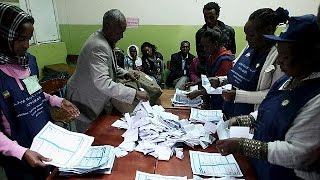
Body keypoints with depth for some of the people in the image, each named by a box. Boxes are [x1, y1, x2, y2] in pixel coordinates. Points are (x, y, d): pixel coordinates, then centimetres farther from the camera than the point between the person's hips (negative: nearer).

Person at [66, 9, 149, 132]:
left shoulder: (104, 40, 1)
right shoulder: (98, 46, -30)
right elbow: (102, 82, -40)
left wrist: (125, 74, 2)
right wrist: (134, 94, -41)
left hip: (97, 96, 9)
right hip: (85, 100, -9)